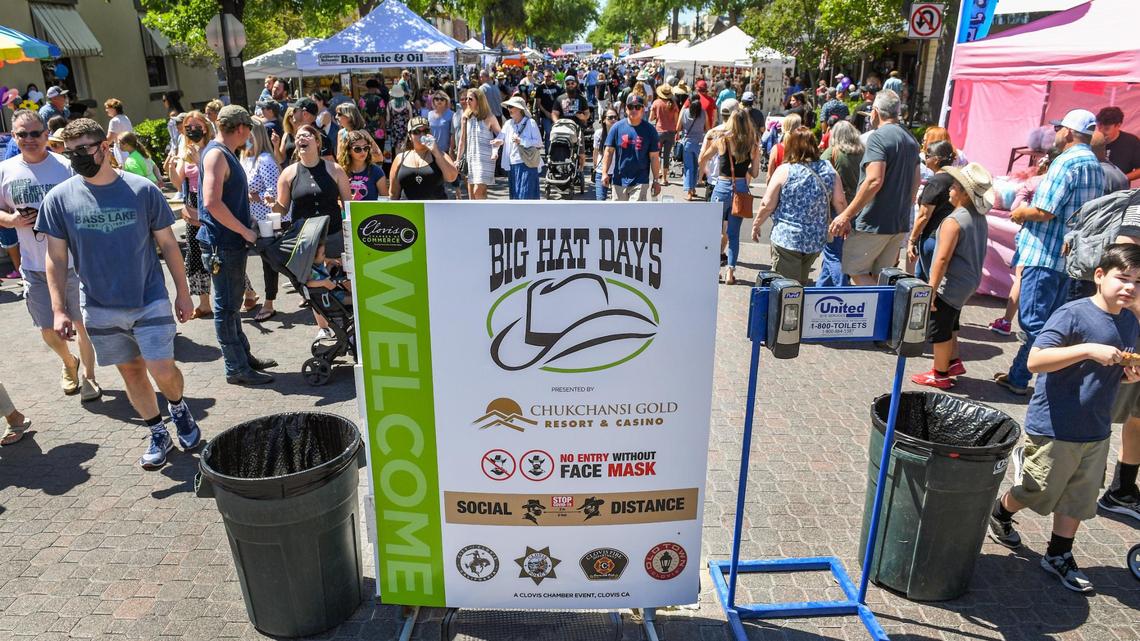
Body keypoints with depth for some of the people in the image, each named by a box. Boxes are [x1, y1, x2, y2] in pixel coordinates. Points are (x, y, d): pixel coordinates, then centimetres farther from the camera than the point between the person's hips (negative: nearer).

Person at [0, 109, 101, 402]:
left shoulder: (65, 167, -8)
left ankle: (88, 376, 27)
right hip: (35, 267, 3)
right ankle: (69, 363, 41)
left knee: (82, 323, 8)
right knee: (49, 329, 11)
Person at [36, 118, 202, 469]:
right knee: (131, 372, 11)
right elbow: (56, 258, 1)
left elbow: (167, 244, 0)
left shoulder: (142, 190, -7)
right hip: (100, 308, 2)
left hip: (150, 300, -2)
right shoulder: (59, 199, -4)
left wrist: (183, 292, 2)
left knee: (162, 370, -9)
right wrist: (59, 309, -3)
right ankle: (158, 435, 27)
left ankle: (179, 406, 24)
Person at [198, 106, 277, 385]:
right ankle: (236, 368, 6)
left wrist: (247, 222, 16)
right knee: (226, 306, -2)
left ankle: (243, 355, 30)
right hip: (222, 244, -10)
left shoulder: (226, 154, 15)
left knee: (232, 304, 18)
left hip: (233, 242, 10)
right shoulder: (216, 154, -16)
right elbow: (212, 202, -27)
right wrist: (245, 231, -20)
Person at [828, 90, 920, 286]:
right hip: (900, 224, 8)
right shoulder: (911, 139, 14)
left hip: (874, 223, -8)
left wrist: (846, 215, -22)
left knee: (856, 272, 2)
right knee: (882, 277, 14)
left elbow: (874, 181, -24)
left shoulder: (878, 137, -13)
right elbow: (915, 182, 20)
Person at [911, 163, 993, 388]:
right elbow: (978, 253, 15)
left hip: (950, 284, -9)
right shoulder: (980, 218, 7)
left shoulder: (953, 221, -21)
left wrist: (931, 289, -22)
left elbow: (942, 259, -24)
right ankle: (953, 361, 32)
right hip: (969, 282, 9)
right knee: (949, 323, 25)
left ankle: (940, 375, 13)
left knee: (939, 328, 3)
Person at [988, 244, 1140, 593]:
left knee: (1079, 499, 16)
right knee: (1037, 492, 10)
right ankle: (999, 513, 38)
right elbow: (1035, 361, -27)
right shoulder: (1073, 314, -18)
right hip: (1054, 429, -7)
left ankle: (1059, 556, 33)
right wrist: (1088, 349, -33)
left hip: (1096, 431, 7)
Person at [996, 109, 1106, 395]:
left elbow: (1045, 211, -22)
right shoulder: (1096, 167, 16)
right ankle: (1018, 377, 21)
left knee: (1034, 323, -5)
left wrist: (1020, 214, -2)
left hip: (1045, 253, -10)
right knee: (1047, 323, 13)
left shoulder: (1066, 162, -14)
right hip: (1070, 257, 10)